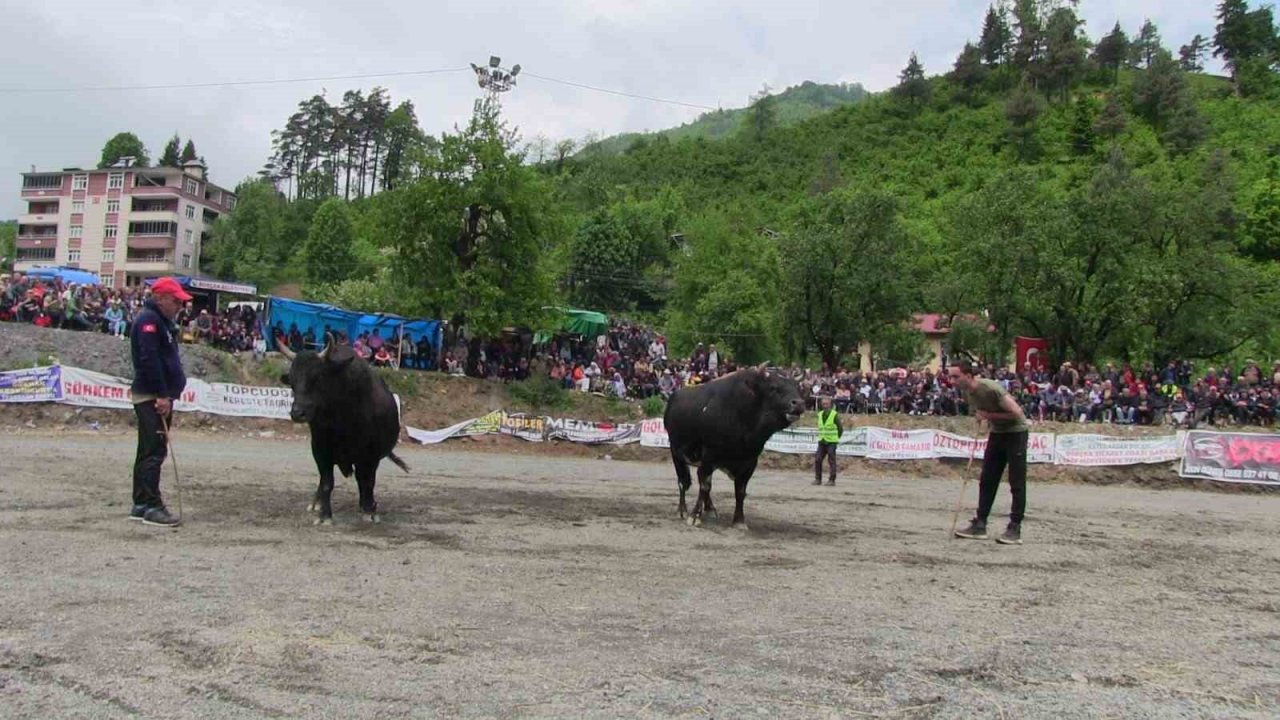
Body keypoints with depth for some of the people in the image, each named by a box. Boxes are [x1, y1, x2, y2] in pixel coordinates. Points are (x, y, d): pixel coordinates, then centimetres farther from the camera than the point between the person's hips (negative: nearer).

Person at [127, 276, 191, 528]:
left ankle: (141, 505, 19)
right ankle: (152, 507, -9)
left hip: (160, 396, 11)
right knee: (154, 452, -10)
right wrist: (162, 395, -22)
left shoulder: (163, 321, 21)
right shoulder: (148, 320, -12)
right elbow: (149, 360, -21)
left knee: (149, 451, 13)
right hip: (151, 397, -11)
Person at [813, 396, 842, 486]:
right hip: (821, 442, 5)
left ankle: (831, 480, 2)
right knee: (817, 460, 0)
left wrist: (835, 439, 3)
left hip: (831, 442, -5)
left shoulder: (834, 415, -6)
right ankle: (818, 479, 7)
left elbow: (840, 429, 0)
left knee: (831, 461, -3)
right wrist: (821, 436, 12)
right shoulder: (820, 414, 10)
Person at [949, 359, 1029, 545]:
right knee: (987, 481, 6)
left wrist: (989, 415, -22)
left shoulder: (991, 388, -28)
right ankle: (980, 525, 10)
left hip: (1015, 432, -8)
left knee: (1017, 484, -5)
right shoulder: (968, 392, -2)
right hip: (997, 432, 8)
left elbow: (1016, 413, -26)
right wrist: (987, 421, -1)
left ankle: (1015, 529, -2)